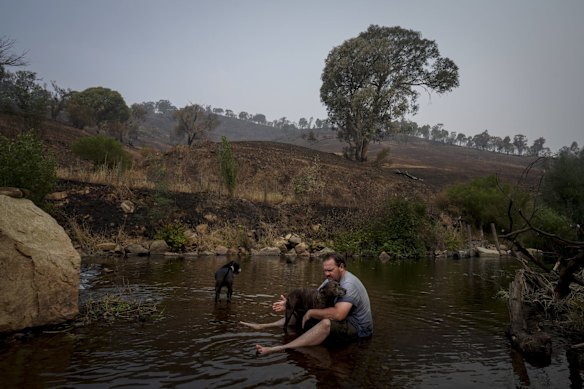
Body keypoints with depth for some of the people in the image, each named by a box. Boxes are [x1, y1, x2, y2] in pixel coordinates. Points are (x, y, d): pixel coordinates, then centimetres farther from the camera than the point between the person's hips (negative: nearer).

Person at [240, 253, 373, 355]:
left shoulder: (349, 284, -24)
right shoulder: (331, 280, 6)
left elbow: (338, 314, -36)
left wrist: (311, 313, -25)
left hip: (359, 328, -10)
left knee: (326, 323, -38)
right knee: (302, 311, 5)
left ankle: (279, 349, -43)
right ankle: (263, 326, 8)